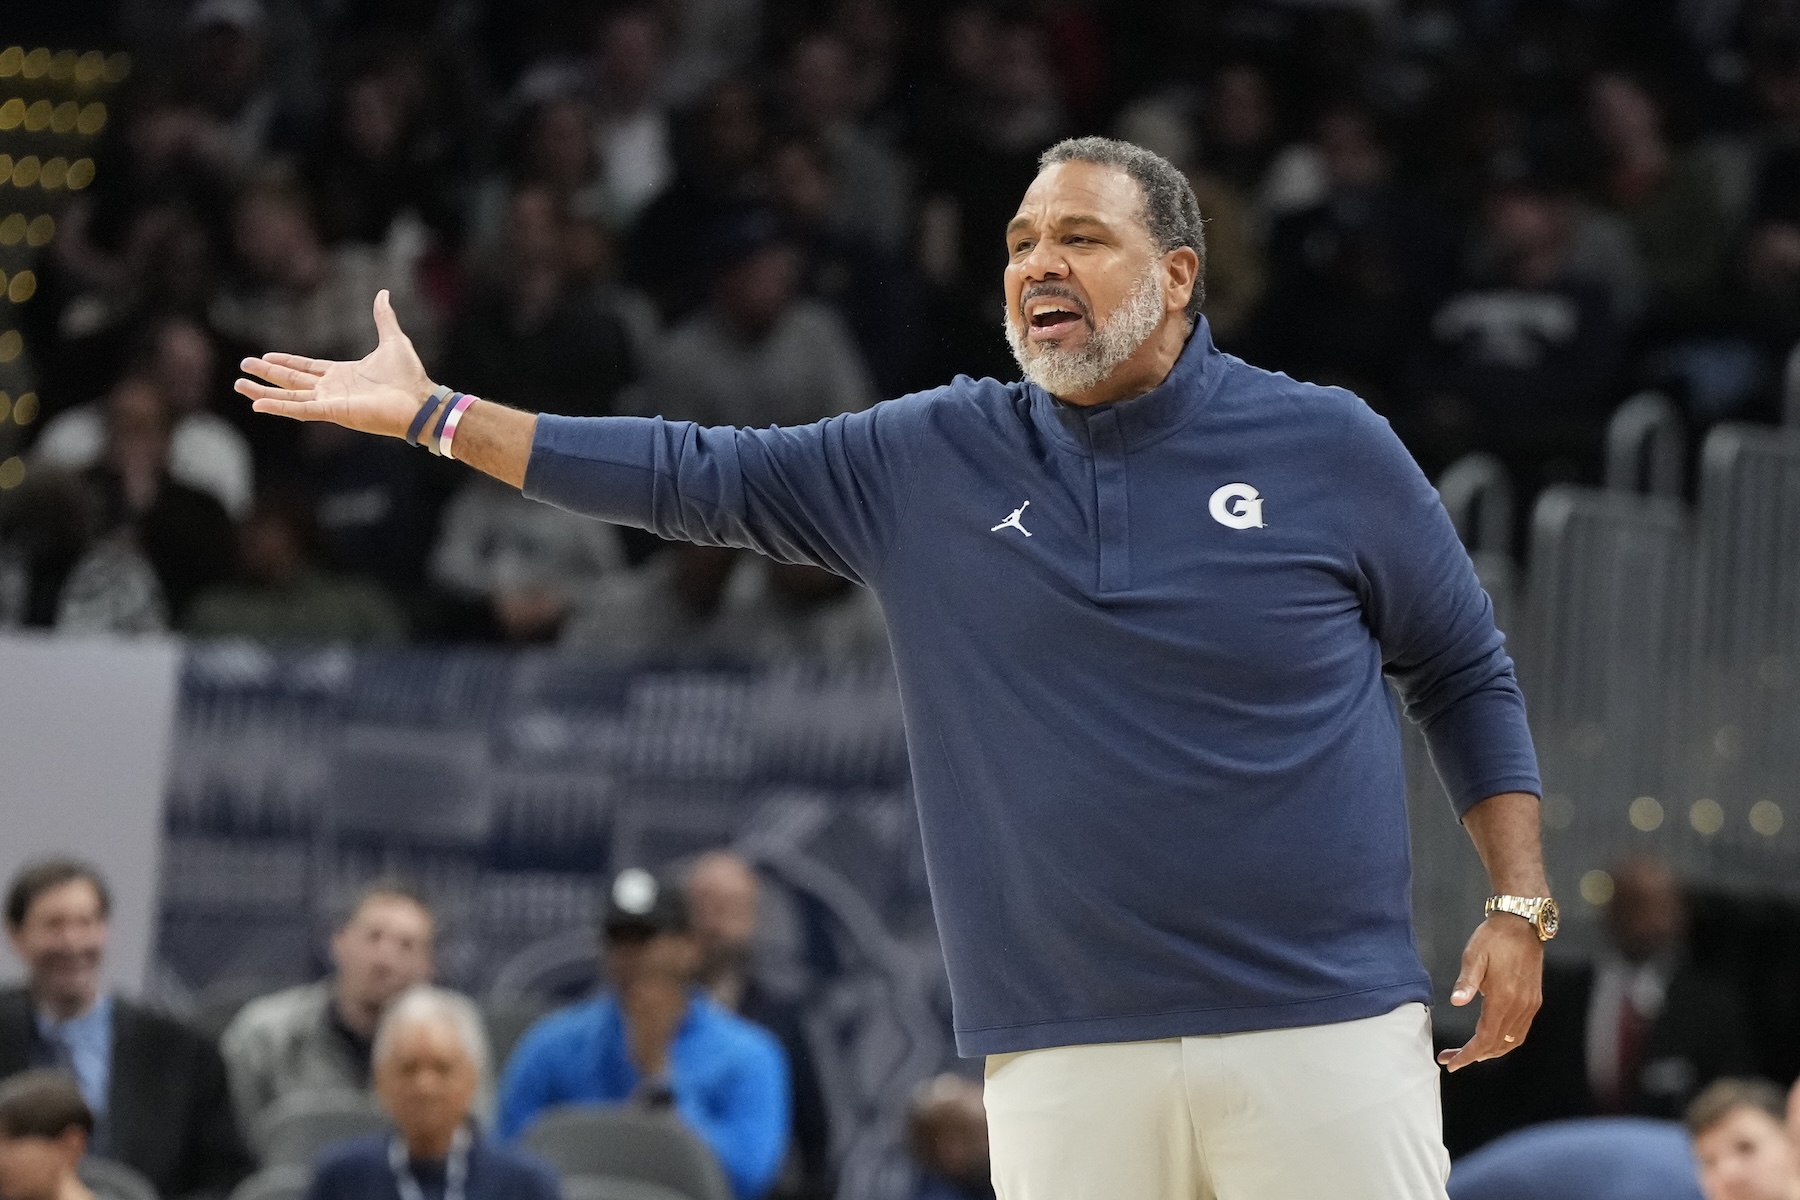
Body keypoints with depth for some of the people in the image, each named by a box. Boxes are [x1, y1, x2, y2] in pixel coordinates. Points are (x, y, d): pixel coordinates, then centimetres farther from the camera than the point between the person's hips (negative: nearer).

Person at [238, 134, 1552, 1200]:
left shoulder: (1332, 450, 3)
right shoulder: (930, 461, 8)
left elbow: (1466, 675, 11)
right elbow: (698, 478, 9)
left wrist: (1520, 906, 4)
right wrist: (431, 415, 6)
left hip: (1323, 1029, -2)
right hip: (1066, 1054, 2)